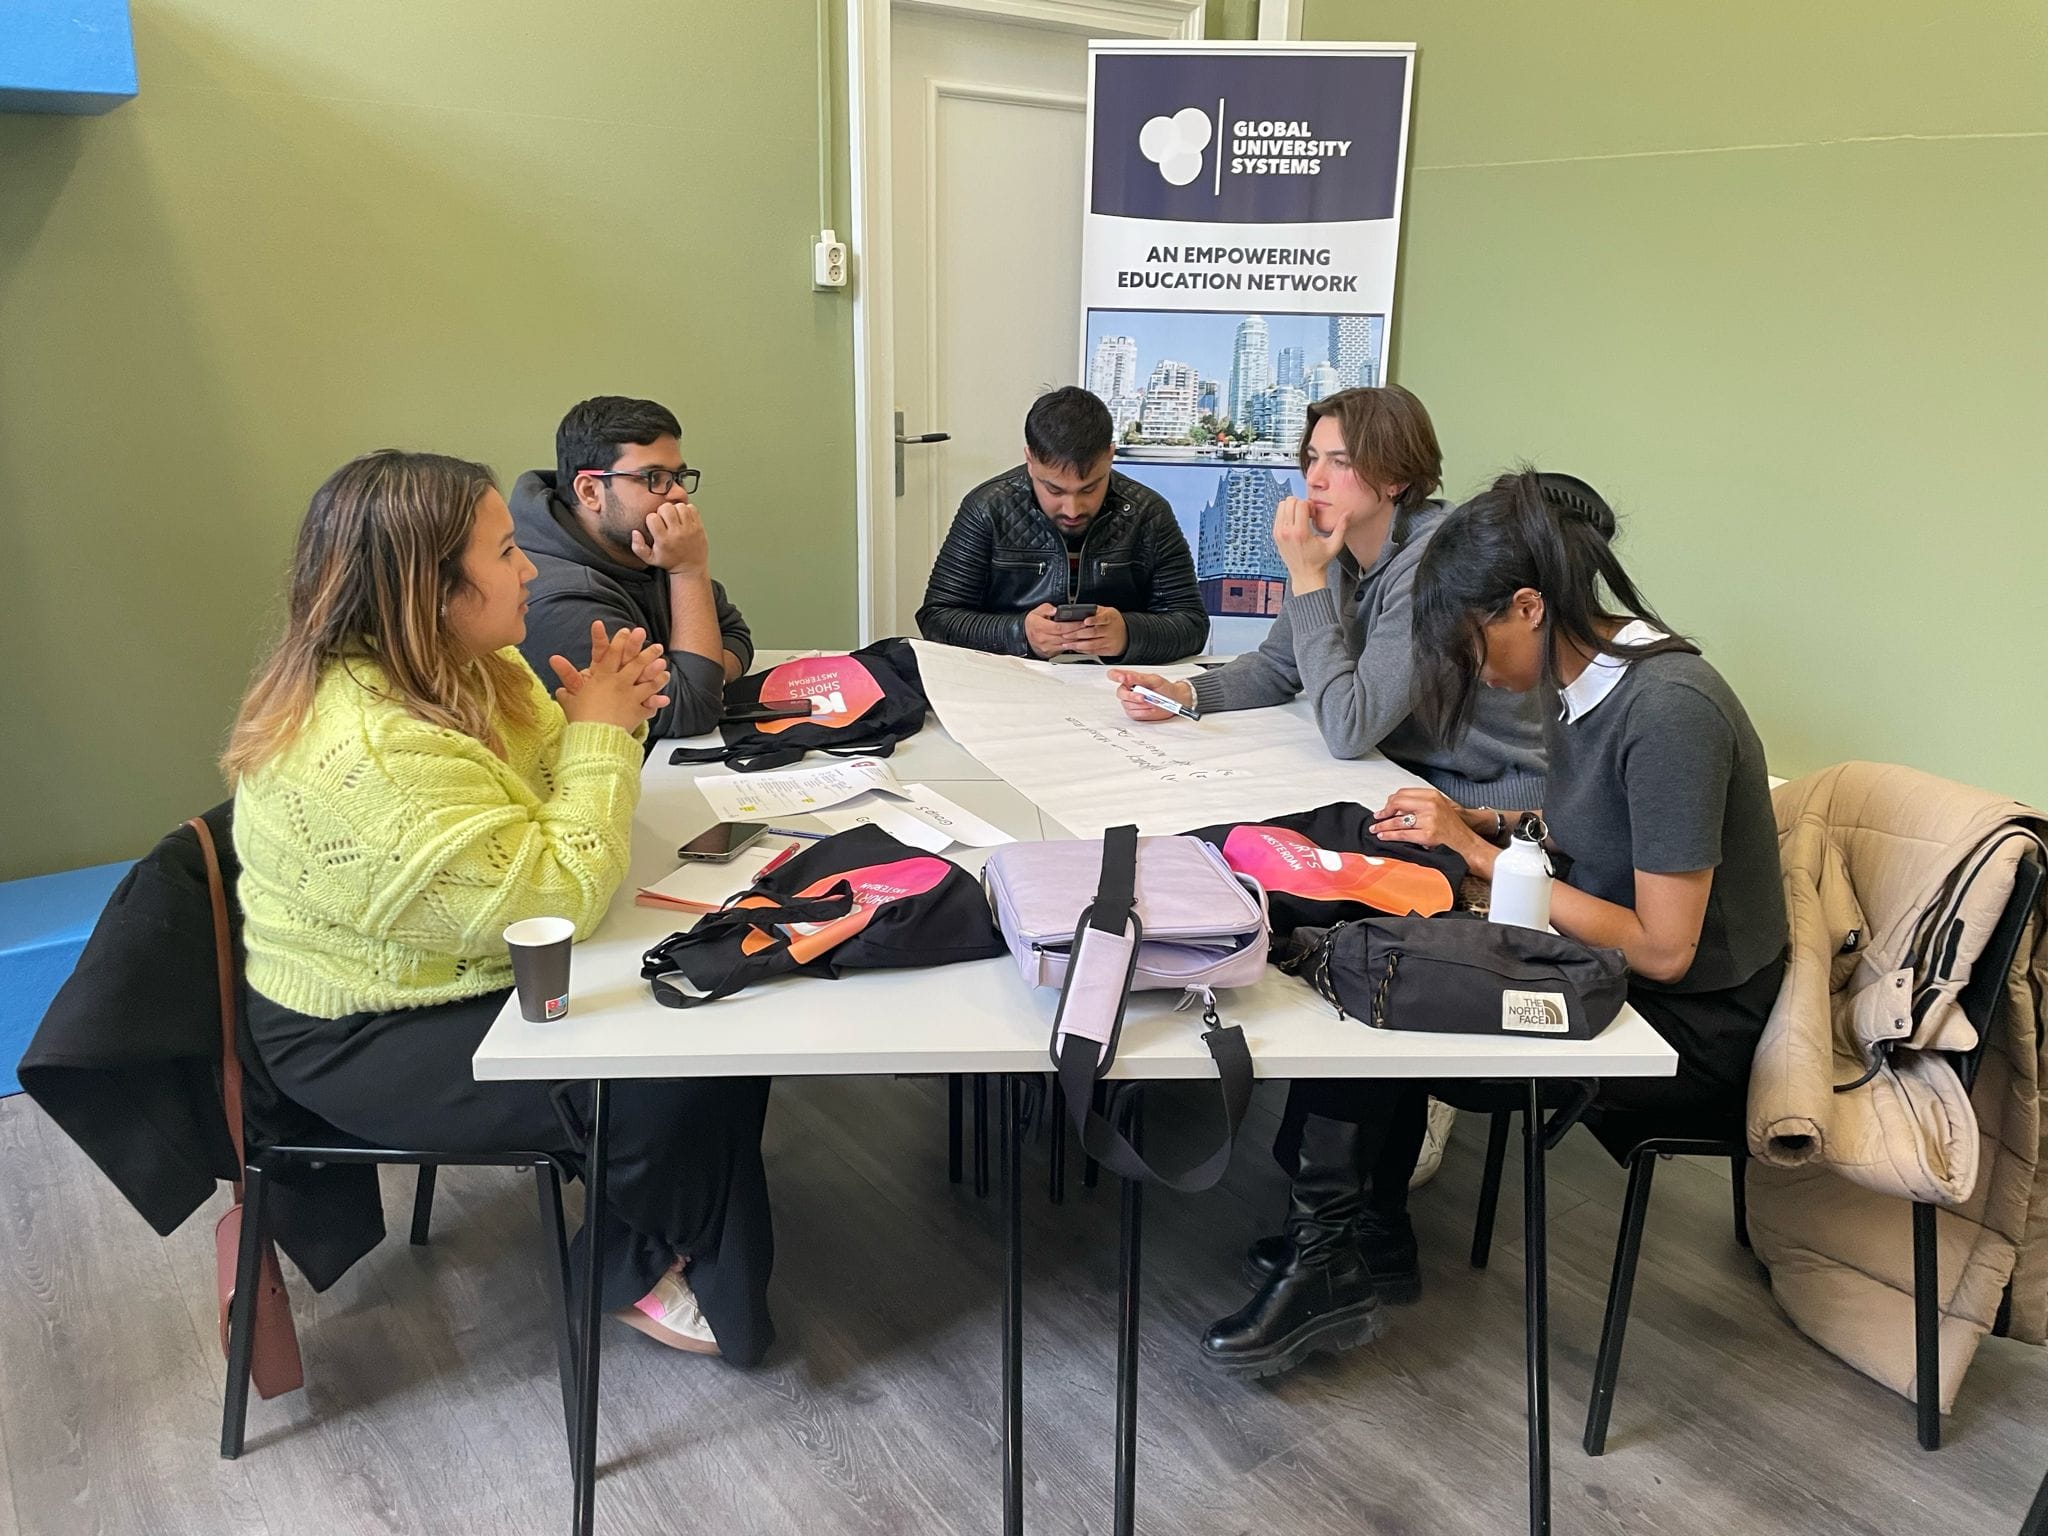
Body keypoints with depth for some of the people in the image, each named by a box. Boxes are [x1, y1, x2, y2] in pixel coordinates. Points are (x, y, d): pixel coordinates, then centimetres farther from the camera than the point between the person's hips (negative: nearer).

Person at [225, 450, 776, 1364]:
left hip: (472, 973, 9)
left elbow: (542, 800, 9)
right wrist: (600, 732, -21)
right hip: (372, 1044, -9)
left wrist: (603, 712, -11)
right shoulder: (368, 747, -32)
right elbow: (552, 898, -31)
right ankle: (638, 1275, 13)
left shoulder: (460, 668, -2)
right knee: (679, 1081, -17)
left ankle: (668, 1228, 19)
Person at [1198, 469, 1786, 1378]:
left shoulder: (1668, 709, -26)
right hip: (1607, 971, 8)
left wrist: (1482, 853, -20)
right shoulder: (1589, 680, 1)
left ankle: (1333, 1263, 1)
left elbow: (1664, 947, -25)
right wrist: (1482, 825, -3)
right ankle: (1371, 1235, 5)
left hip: (1690, 1025, -8)